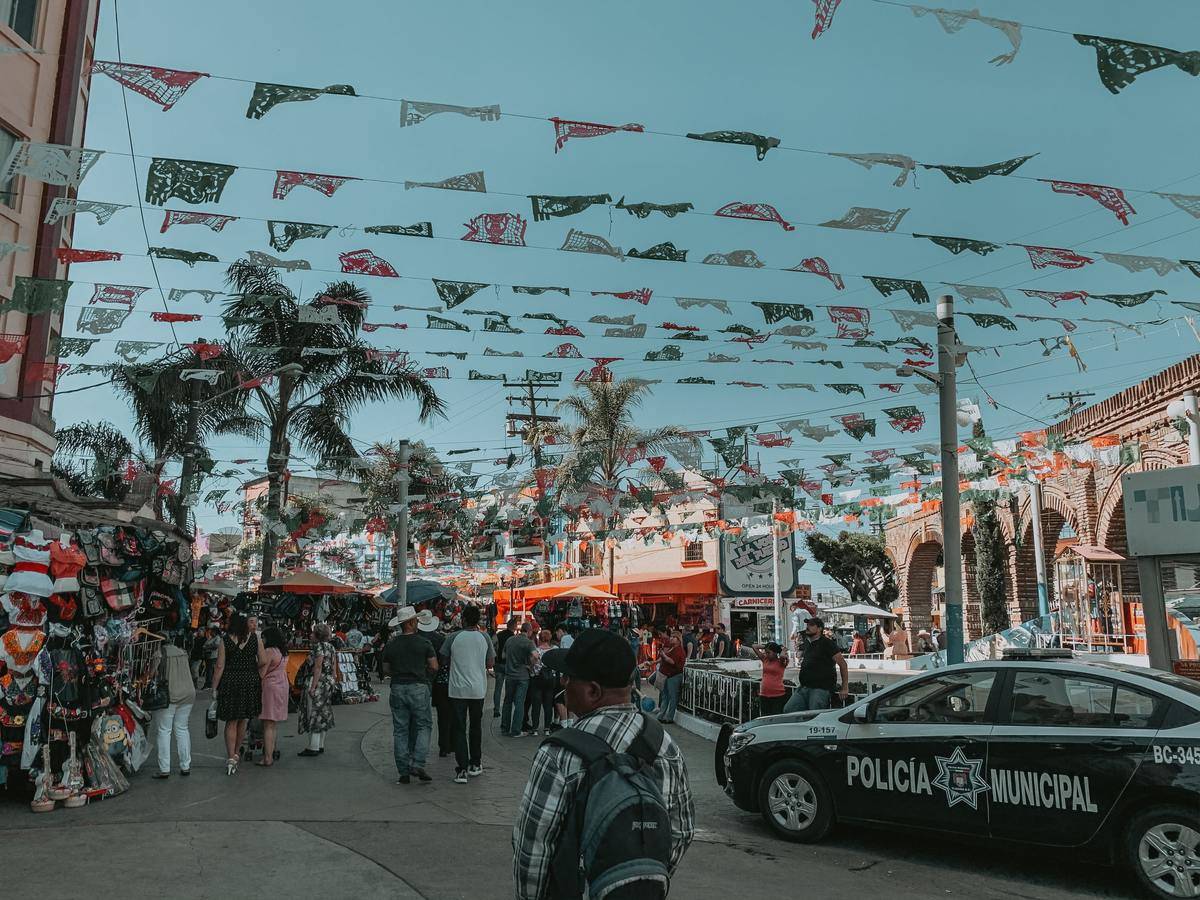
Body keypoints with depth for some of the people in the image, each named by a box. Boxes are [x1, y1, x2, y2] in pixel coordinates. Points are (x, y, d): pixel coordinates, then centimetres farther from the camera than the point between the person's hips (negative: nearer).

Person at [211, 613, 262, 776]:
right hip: (251, 682, 2)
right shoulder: (254, 640, -2)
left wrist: (214, 688, -1)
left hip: (230, 682, -2)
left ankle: (231, 758, 1)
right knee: (243, 721, 15)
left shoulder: (225, 641, -7)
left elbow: (220, 667, -7)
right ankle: (234, 753, 28)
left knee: (231, 722, 6)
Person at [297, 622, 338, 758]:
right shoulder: (331, 647, 12)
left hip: (319, 682, -9)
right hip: (329, 682, 9)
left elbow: (318, 667, -19)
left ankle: (313, 747, -3)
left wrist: (313, 686, -19)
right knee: (323, 713, 14)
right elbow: (334, 668, 14)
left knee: (314, 713, -4)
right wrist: (333, 682, 18)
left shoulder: (319, 647, -14)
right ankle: (321, 745, 19)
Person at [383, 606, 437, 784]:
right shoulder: (424, 642, -5)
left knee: (400, 730, 8)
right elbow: (434, 667, -4)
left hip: (398, 688, 3)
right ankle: (417, 763, -8)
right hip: (419, 687, -3)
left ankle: (404, 772, 9)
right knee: (424, 726, 7)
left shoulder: (391, 645, 4)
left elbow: (386, 670, 9)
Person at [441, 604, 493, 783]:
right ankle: (475, 765, 26)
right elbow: (491, 663, 5)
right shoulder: (484, 638, -3)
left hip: (457, 689, -2)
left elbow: (443, 662, 4)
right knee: (476, 727, 17)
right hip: (478, 689, 2)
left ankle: (462, 770, -2)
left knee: (459, 729, 3)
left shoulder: (453, 638, -7)